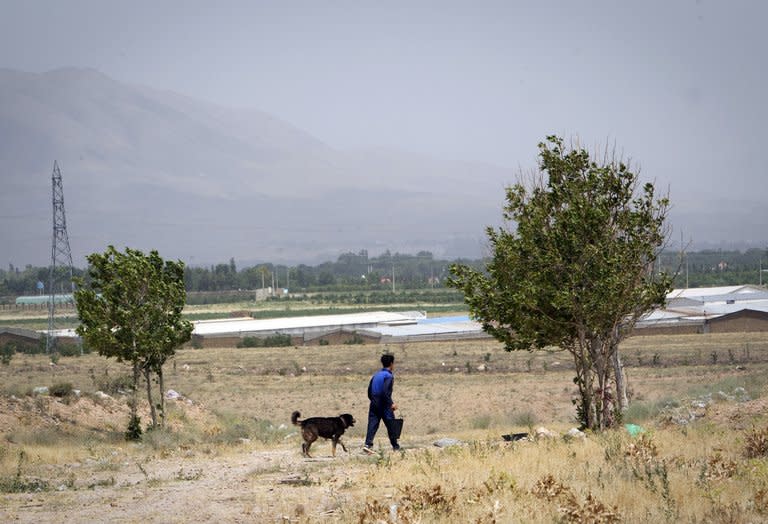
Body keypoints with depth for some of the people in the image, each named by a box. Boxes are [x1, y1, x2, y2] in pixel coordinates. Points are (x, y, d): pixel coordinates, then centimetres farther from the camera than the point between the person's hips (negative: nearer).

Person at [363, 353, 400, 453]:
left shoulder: (376, 375, 12)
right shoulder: (389, 376, -11)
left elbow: (369, 390, 14)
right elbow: (386, 392, -22)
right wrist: (391, 404, -17)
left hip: (374, 404, 6)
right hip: (384, 406, -6)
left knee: (372, 425, -1)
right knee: (391, 425, 7)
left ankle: (368, 444, -17)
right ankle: (395, 446, 17)